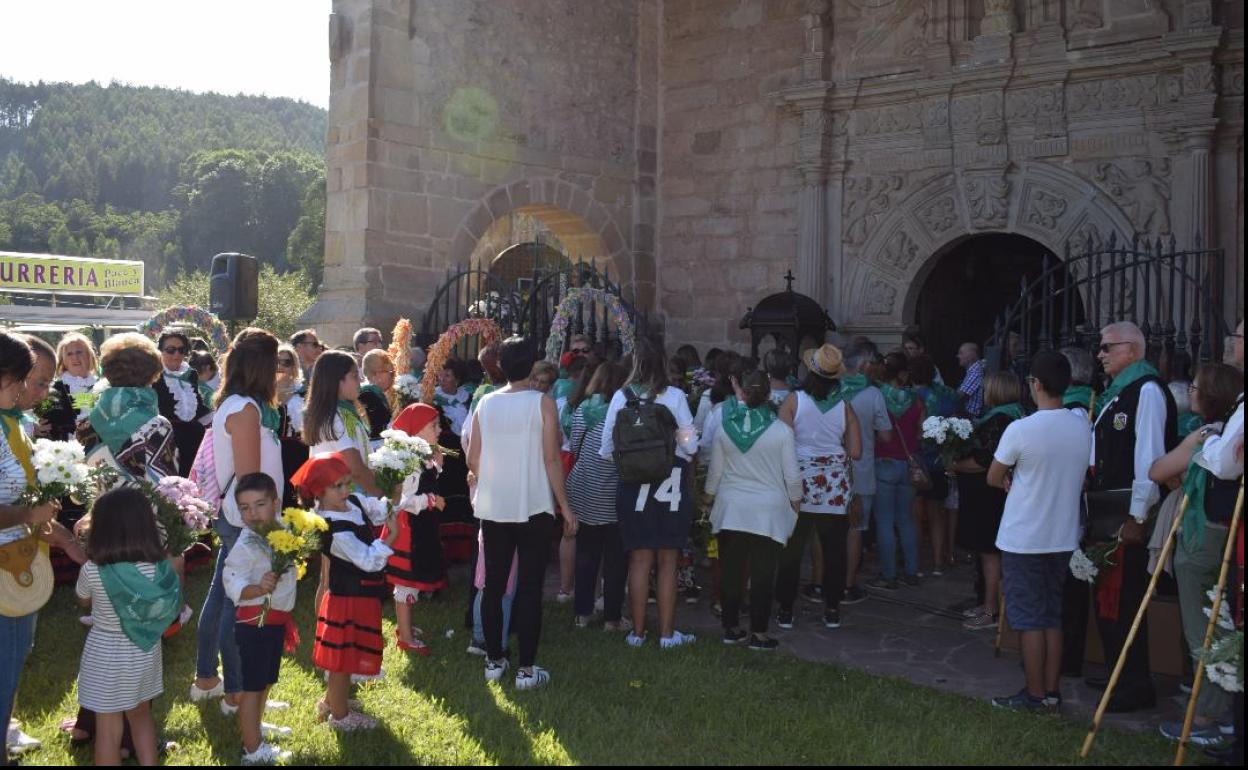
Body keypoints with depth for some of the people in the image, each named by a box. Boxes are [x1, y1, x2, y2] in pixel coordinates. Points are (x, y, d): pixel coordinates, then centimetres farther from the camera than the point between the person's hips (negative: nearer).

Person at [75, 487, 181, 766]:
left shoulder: (92, 571, -22)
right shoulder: (162, 567, -16)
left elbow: (83, 600, 0)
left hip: (106, 654, -3)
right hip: (145, 651, 3)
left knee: (108, 729, 11)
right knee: (141, 714, 25)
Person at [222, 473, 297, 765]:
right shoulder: (245, 546, -21)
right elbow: (233, 585, -27)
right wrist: (258, 588, -42)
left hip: (277, 619, 8)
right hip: (254, 621, -8)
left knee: (266, 680, 24)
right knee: (252, 685, 2)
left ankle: (255, 725, 43)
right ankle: (253, 749, 11)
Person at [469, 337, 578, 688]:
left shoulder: (485, 403, 2)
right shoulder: (542, 403, -8)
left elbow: (472, 460, 3)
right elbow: (552, 459, -10)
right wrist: (564, 505, -2)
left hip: (492, 508, 3)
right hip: (533, 508, -3)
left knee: (493, 586, 12)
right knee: (529, 588, 2)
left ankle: (494, 661, 21)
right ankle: (527, 669, 5)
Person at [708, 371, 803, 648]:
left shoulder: (725, 428, -2)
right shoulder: (781, 430, -8)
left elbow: (715, 472, 5)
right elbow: (792, 477, -5)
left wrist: (709, 499, 18)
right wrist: (796, 505, 10)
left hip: (731, 508, 2)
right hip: (769, 511, -2)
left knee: (731, 570, 10)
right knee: (762, 574, 3)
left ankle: (731, 628, 17)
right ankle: (758, 633, 7)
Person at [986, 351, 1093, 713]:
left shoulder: (1020, 429, -19)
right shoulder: (1083, 426, -2)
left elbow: (993, 479, -6)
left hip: (1023, 540, -5)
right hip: (1063, 537, 6)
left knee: (1029, 619, 5)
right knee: (1053, 617, 14)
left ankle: (1035, 695, 12)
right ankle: (1052, 692, 21)